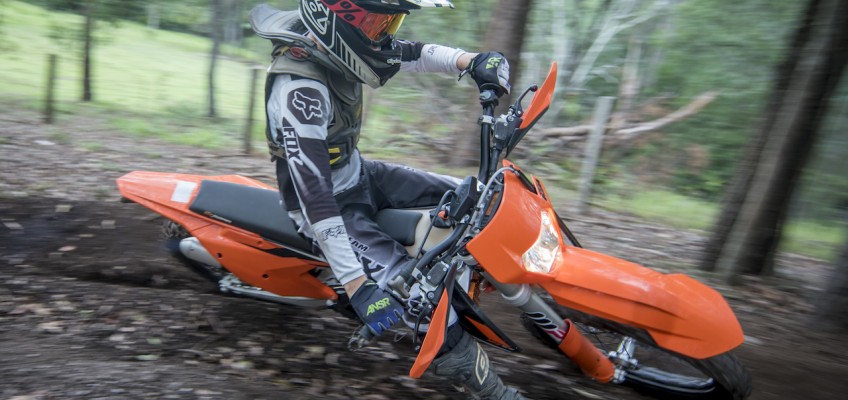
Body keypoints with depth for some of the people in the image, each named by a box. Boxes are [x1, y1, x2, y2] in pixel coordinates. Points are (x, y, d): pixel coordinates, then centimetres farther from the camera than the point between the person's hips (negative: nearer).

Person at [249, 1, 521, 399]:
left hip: (357, 173, 9)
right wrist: (357, 286, -40)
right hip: (334, 206, -9)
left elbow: (408, 53, 3)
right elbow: (314, 195, -38)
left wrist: (470, 61, -15)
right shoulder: (299, 89, -33)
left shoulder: (333, 45, -7)